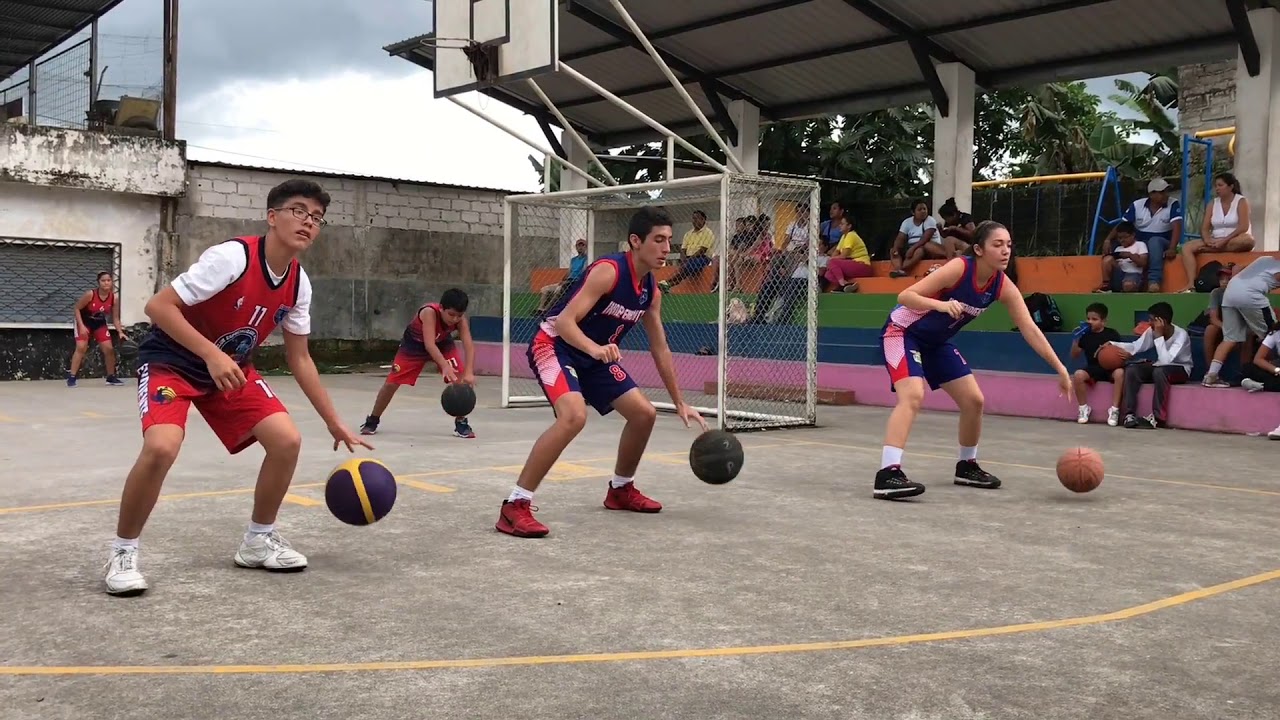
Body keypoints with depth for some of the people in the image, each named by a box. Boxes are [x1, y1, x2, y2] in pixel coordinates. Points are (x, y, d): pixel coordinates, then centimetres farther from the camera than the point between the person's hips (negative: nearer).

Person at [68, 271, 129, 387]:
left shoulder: (114, 298, -14)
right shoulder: (90, 294, -26)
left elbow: (115, 318, -6)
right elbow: (76, 309, -17)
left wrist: (120, 332, -19)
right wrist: (81, 326, -25)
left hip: (99, 323, 4)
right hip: (84, 321, -4)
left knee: (109, 349, -2)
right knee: (81, 348, -19)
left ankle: (111, 377, 15)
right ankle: (71, 377, -15)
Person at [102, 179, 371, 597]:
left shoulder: (299, 284, -5)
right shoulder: (233, 256, -26)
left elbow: (299, 359, 6)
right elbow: (158, 306, -26)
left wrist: (334, 423, 5)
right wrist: (212, 355, -35)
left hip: (230, 368, 7)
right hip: (171, 360, -6)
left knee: (287, 439, -9)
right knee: (161, 448, -30)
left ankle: (258, 541, 12)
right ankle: (122, 553, -7)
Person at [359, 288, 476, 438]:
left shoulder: (460, 319, -30)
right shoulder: (429, 312, -41)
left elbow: (469, 345, -38)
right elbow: (429, 344, -49)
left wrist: (468, 372, -53)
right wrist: (445, 366, -63)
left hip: (442, 343, 3)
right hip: (415, 343, -3)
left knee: (461, 378, -16)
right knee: (392, 381, -1)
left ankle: (461, 423, -2)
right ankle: (372, 421, 19)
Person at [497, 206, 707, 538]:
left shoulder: (652, 292, 2)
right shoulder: (608, 271, -23)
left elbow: (661, 351, 12)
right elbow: (564, 322, -28)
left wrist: (680, 403, 13)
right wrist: (596, 348, -47)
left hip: (595, 356, 9)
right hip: (554, 346, -9)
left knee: (644, 413, 7)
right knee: (574, 416, -32)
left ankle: (620, 489, 31)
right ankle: (514, 507, -27)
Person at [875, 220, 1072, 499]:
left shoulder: (1003, 286, -10)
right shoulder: (959, 268, -27)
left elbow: (1030, 329, -9)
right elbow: (905, 296, -29)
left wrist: (1060, 369, -13)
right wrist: (941, 304, -47)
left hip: (935, 341, 8)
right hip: (902, 331, -7)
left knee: (974, 400, 6)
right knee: (913, 395, -29)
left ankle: (967, 466, 29)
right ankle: (887, 475, -36)